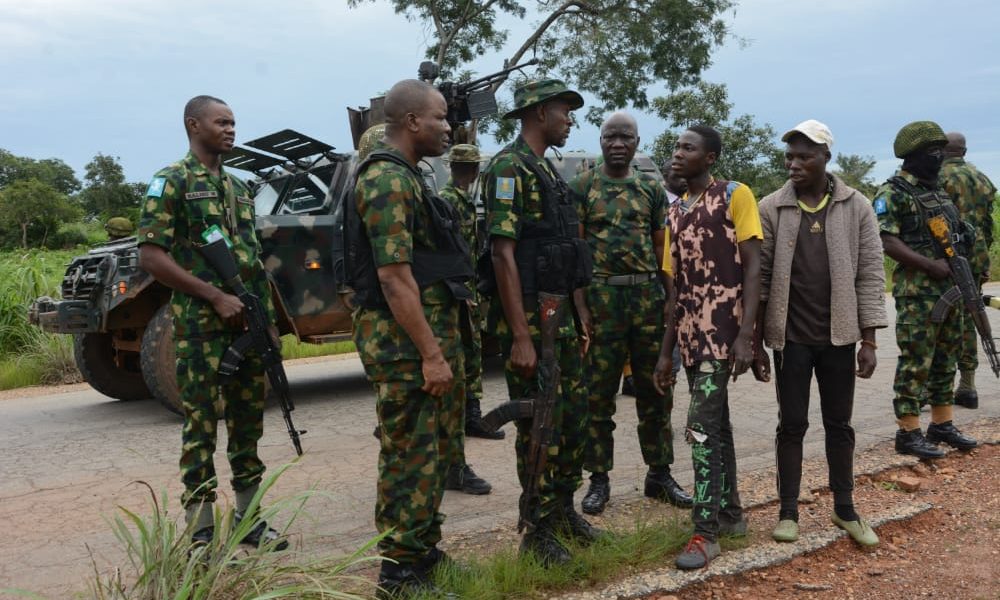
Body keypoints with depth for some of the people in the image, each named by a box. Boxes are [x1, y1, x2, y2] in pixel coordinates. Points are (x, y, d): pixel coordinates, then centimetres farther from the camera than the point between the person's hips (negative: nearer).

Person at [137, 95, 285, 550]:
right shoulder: (171, 181, -4)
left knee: (248, 422, 11)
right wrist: (216, 296, -18)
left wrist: (268, 317, 10)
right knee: (202, 424, -1)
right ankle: (201, 536, 8)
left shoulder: (240, 187, 16)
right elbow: (150, 257, -12)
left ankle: (249, 520, 23)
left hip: (248, 324, 7)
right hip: (200, 325, -6)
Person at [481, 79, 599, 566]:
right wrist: (521, 337, -24)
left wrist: (582, 314, 18)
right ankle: (538, 531, 12)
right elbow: (504, 254, -20)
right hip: (528, 318, -9)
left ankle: (563, 511, 30)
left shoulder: (549, 171, 18)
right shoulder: (509, 167, -12)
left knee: (573, 416, 14)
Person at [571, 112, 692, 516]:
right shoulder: (581, 187, 2)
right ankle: (599, 479, 14)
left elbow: (663, 248, 12)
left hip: (648, 296, 3)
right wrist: (579, 302, -11)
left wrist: (672, 299, 5)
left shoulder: (652, 189, 11)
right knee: (598, 393, 3)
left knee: (656, 392, 9)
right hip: (600, 296, -3)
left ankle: (659, 474, 22)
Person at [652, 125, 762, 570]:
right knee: (716, 423, 14)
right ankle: (730, 512, 27)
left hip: (724, 329, -7)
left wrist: (746, 335, -18)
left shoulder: (735, 195, -4)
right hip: (692, 333, 7)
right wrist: (666, 351, 13)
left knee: (702, 426, -11)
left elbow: (752, 267, -9)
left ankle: (705, 530, -2)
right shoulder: (675, 212, 15)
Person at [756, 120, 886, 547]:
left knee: (839, 424, 12)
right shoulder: (771, 208, -2)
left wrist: (869, 340, -5)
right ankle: (788, 511, 18)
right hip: (790, 336, -1)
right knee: (792, 424, 7)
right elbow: (760, 276, -1)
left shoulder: (856, 207, 0)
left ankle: (845, 509, 25)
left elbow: (870, 275, -1)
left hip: (838, 335, 1)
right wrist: (755, 340, -3)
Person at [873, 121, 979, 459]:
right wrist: (932, 266, -21)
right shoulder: (893, 193, -9)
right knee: (915, 364, -5)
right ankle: (908, 434, 1)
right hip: (917, 294, -8)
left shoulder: (938, 191, 17)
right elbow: (886, 241, -18)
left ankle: (942, 425, 23)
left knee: (945, 361, 13)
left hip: (950, 291, 8)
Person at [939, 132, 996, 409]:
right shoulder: (982, 179, 13)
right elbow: (987, 223, 14)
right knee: (966, 321, 11)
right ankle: (967, 386, 13)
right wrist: (983, 258, 18)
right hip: (975, 258, 6)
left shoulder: (938, 178, -7)